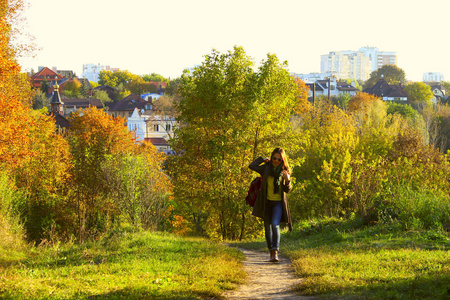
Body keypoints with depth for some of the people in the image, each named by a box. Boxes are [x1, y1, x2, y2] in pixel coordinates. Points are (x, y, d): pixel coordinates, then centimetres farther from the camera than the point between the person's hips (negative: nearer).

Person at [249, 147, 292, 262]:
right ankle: (271, 252, 23)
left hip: (278, 202, -2)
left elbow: (287, 190, 1)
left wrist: (287, 180, -19)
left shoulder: (284, 171, 1)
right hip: (266, 202, 2)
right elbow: (252, 166, -15)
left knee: (275, 224, -20)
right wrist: (263, 159, -2)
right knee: (268, 227, 9)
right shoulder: (266, 168, 0)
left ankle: (275, 252, -23)